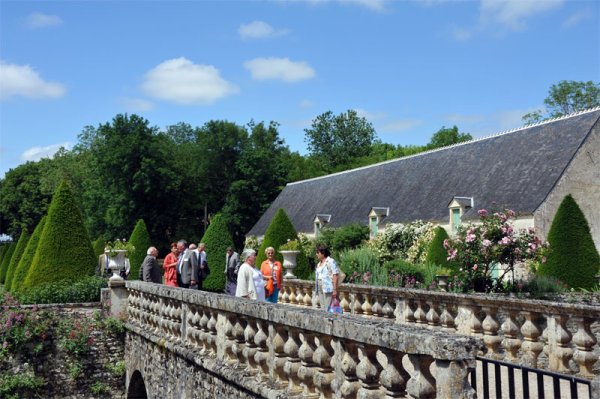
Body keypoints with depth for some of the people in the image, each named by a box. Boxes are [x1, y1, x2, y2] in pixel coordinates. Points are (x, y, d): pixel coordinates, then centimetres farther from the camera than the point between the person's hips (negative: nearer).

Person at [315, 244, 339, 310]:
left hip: (328, 289, -8)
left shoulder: (331, 262, -9)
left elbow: (335, 275, -14)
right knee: (323, 309, 10)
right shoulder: (319, 263, 17)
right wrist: (316, 290, 18)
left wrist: (335, 289, -18)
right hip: (320, 289, 8)